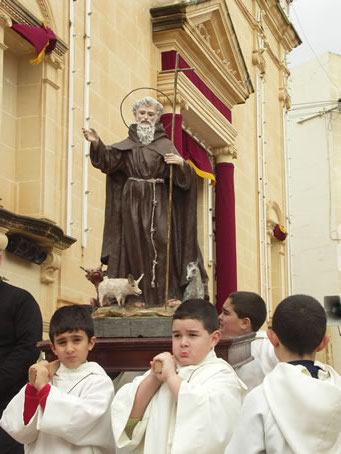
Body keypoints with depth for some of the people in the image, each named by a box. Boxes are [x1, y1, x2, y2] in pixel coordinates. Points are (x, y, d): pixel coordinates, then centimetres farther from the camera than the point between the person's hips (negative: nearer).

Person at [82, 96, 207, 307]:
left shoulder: (165, 145, 9)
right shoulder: (126, 145, 13)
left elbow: (183, 177, -1)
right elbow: (108, 159, -6)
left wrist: (181, 163, -23)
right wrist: (97, 144, -25)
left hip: (157, 206, -1)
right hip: (131, 207, 2)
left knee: (158, 251, -9)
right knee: (133, 252, -2)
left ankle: (163, 302, -8)